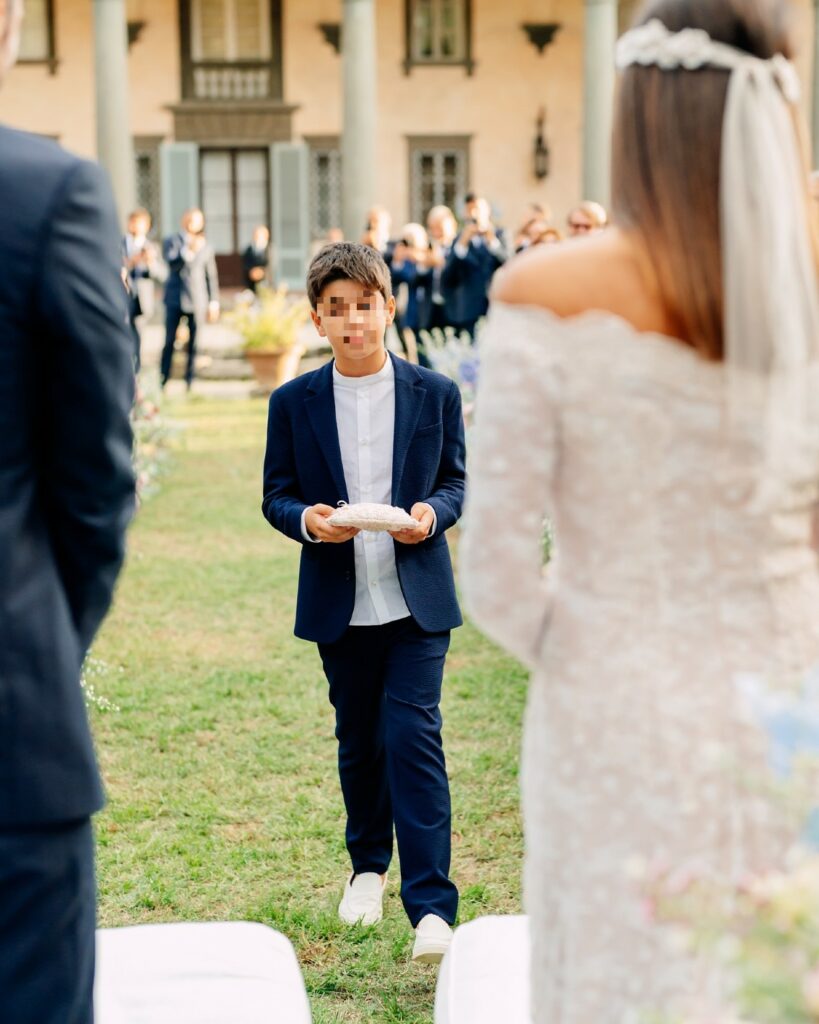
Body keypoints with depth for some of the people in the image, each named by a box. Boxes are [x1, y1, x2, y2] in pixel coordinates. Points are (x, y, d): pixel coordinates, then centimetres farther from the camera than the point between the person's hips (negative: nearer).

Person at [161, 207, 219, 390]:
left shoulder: (205, 247, 11)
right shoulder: (172, 242, 6)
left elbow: (211, 276, 12)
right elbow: (171, 263, -11)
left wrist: (213, 302, 7)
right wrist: (189, 250, -24)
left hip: (197, 301, 1)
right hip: (175, 299, -1)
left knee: (193, 343, -1)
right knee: (169, 341, -5)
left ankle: (190, 380, 4)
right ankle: (162, 380, -1)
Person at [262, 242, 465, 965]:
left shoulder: (435, 394, 1)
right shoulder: (294, 403, 2)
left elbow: (457, 480, 7)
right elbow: (276, 496, 5)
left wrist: (432, 514, -15)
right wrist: (307, 520, -17)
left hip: (417, 599, -2)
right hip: (340, 604, 2)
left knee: (414, 736, -11)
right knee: (358, 741, 14)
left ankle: (432, 906, -10)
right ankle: (368, 865, 38)